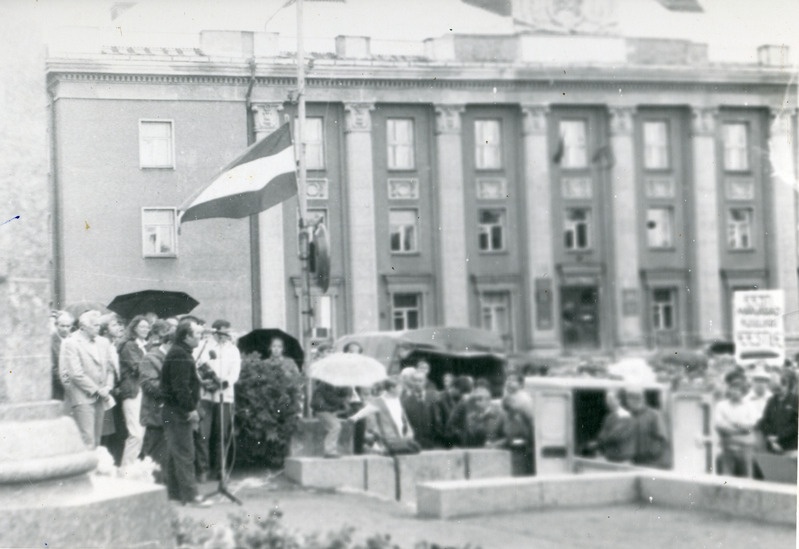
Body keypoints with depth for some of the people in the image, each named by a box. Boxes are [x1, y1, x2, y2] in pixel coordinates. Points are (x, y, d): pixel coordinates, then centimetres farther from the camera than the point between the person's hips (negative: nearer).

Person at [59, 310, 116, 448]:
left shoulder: (103, 342, 12)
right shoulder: (70, 343, -8)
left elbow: (109, 368, 17)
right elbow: (75, 373, -13)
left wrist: (107, 388, 1)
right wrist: (96, 390, -11)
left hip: (100, 397, 6)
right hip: (82, 397, -6)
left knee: (96, 439, 6)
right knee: (87, 440, -12)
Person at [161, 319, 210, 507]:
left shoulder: (179, 353, 17)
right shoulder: (180, 356, -17)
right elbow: (181, 386, -24)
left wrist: (191, 408, 19)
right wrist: (191, 409, -21)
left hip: (175, 410, 11)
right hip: (179, 412, -11)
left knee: (175, 453, 14)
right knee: (184, 454, -8)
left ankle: (175, 492, 20)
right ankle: (189, 495, -7)